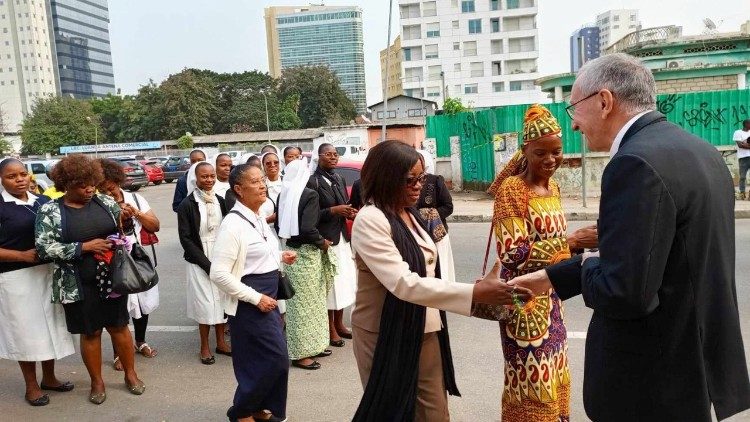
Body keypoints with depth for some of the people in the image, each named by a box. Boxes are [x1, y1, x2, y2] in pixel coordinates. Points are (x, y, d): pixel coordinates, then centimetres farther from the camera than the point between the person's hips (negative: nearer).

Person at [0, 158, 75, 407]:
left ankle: (49, 378, 32)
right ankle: (31, 386, 23)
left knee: (51, 326, 13)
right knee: (26, 330, 5)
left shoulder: (43, 202, 7)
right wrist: (23, 255, -22)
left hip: (48, 272, 5)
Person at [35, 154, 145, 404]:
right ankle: (97, 381, 28)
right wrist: (85, 247, -20)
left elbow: (123, 230, 13)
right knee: (90, 332, 10)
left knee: (119, 326, 11)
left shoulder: (104, 202, 2)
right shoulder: (50, 211, -7)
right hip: (79, 285, -2)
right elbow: (44, 249, -14)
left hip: (111, 279, 2)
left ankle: (130, 374, 28)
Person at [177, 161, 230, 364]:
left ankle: (221, 342, 24)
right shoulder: (187, 204, -8)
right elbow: (185, 239, -9)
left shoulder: (220, 201, 4)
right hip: (200, 262, -4)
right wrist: (207, 264, -13)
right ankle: (205, 347, 16)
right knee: (206, 303, 0)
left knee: (222, 300, 9)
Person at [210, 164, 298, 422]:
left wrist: (280, 256, 6)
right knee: (275, 358, -3)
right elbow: (219, 274, -24)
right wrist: (256, 298, -22)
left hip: (267, 298, 9)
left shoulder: (259, 218, 7)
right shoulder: (233, 224, -21)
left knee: (265, 358, 15)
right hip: (249, 303, -9)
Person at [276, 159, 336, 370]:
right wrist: (322, 242, -8)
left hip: (291, 251, 8)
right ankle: (301, 353, 11)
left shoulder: (283, 195, 4)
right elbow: (308, 228, -24)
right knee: (305, 301, 2)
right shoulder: (310, 195, -17)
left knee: (303, 300, 18)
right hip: (306, 253, -7)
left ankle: (311, 345, 30)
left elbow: (279, 225, 9)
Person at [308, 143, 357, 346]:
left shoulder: (339, 179, 12)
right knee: (330, 283, -1)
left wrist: (350, 212, -4)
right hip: (326, 239, -7)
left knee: (344, 281, 13)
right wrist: (333, 211, -22)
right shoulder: (313, 181, -11)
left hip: (342, 237, 7)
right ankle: (330, 329, 12)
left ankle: (339, 324, 28)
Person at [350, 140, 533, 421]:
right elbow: (403, 283, -29)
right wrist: (475, 292, -33)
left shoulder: (409, 214, 7)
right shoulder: (370, 220, -19)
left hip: (425, 331, 7)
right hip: (386, 336, -7)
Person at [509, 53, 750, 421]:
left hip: (654, 382, -8)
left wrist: (586, 267, -7)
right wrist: (554, 276, 14)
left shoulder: (637, 163, -24)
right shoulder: (699, 150, 7)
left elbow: (622, 292, -29)